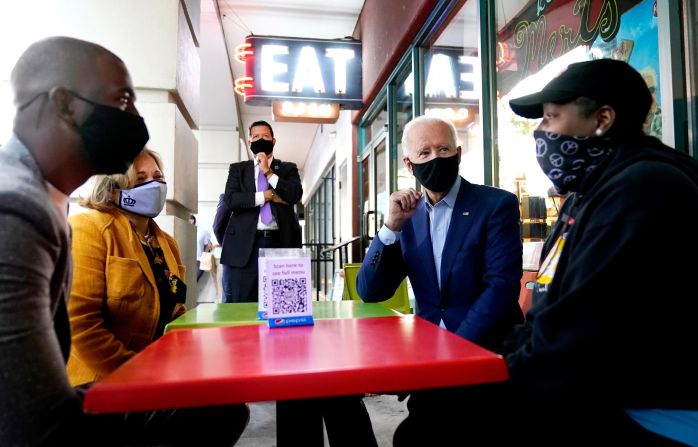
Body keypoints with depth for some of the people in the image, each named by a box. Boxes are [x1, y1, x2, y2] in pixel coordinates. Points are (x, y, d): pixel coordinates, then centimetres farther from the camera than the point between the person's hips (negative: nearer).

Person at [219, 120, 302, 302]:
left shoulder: (288, 169, 14)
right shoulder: (237, 169, 15)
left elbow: (295, 195, -4)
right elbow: (230, 200, -2)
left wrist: (268, 172, -6)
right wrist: (268, 195, -6)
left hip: (280, 242, 0)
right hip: (246, 244, 0)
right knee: (242, 304, 2)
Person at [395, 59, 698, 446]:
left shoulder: (642, 187, -18)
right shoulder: (593, 192, 15)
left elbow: (580, 337, -24)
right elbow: (548, 316, 14)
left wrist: (504, 380, -10)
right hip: (589, 394, 9)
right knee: (431, 404, 6)